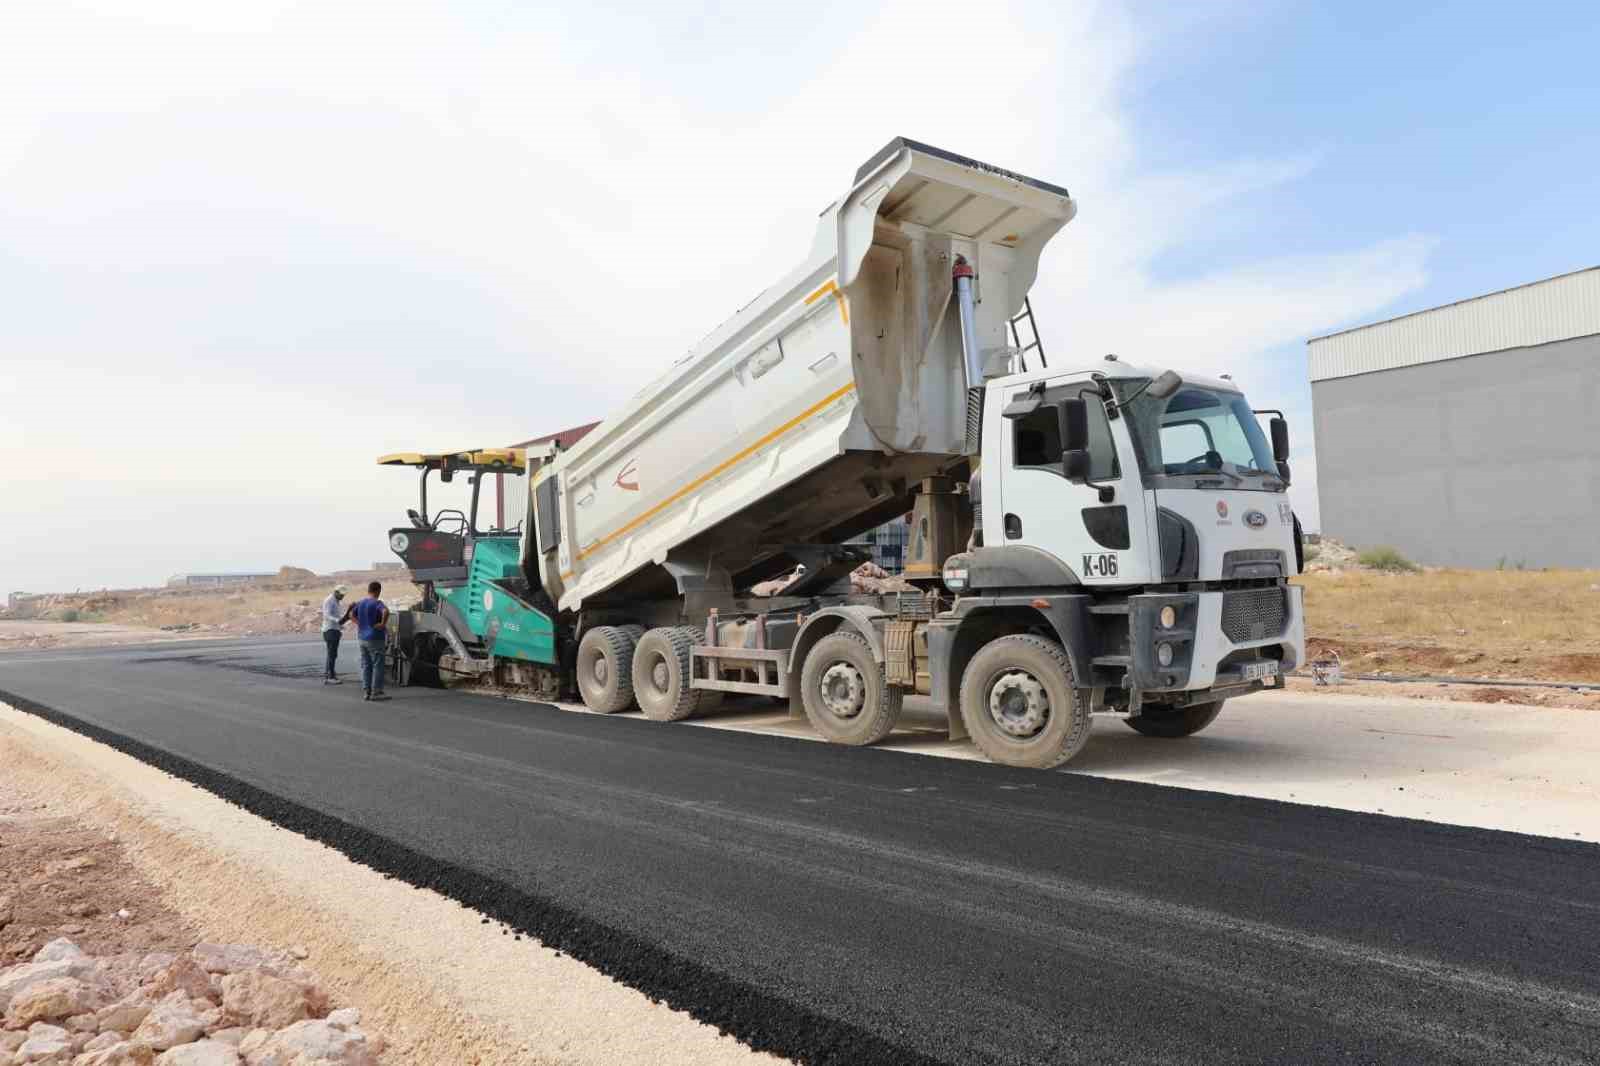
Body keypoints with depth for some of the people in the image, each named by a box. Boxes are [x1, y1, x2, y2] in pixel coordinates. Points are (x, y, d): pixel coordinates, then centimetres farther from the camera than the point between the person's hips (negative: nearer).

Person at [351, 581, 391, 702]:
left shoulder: (360, 603, 10)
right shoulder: (377, 603, -15)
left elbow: (352, 613, 23)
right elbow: (385, 611, -33)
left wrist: (359, 624, 17)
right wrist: (383, 624, -22)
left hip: (362, 638, 8)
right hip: (375, 638, -7)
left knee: (366, 666, 12)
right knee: (377, 666, -2)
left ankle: (366, 692, 14)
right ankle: (376, 692, -2)